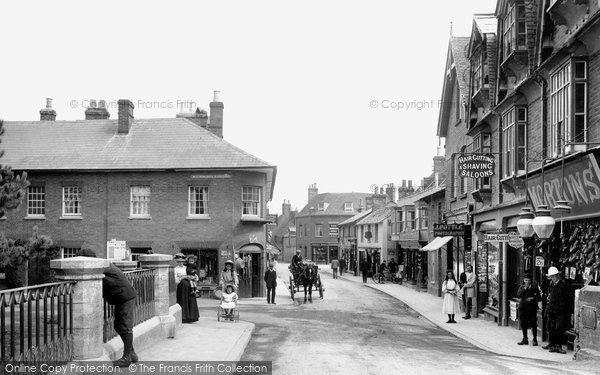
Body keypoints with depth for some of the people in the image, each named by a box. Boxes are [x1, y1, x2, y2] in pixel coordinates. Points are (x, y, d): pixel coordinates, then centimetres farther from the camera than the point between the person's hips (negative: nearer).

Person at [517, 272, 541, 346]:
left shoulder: (534, 287, 1)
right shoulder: (521, 287, 9)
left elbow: (539, 298, 1)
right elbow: (518, 295, -8)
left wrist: (533, 298, -15)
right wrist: (524, 289, -16)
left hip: (532, 308, -3)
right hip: (523, 308, 3)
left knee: (533, 324, -3)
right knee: (523, 324, 8)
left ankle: (535, 340, 5)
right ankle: (525, 339, 18)